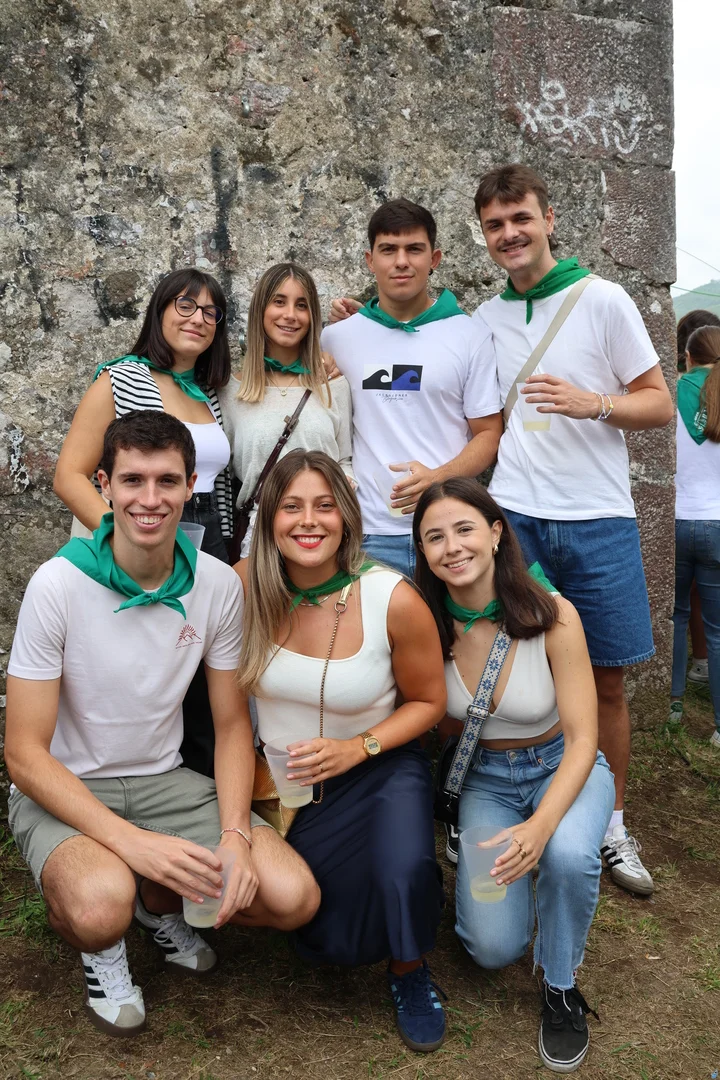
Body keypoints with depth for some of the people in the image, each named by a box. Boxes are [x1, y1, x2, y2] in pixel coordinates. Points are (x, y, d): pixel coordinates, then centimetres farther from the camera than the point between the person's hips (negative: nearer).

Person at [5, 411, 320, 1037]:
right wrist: (133, 842, -28)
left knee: (294, 897, -14)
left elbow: (232, 724, 1)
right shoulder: (59, 585, -19)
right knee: (101, 907, -35)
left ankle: (160, 900, 17)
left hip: (165, 780, 4)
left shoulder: (218, 585, -8)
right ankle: (103, 946, 5)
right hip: (64, 791, -3)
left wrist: (235, 835, -15)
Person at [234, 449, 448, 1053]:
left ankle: (410, 973, 5)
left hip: (378, 769, -2)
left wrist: (357, 749, -20)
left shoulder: (395, 601, -20)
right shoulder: (245, 586, -15)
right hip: (281, 777, 2)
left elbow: (428, 702, -6)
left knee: (405, 870, -29)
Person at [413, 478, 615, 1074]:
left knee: (568, 854, -35)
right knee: (493, 947, -12)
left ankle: (562, 989, -4)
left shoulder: (553, 616, -23)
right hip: (483, 778, 2)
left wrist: (540, 826, -37)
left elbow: (581, 740, -21)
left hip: (562, 768, -1)